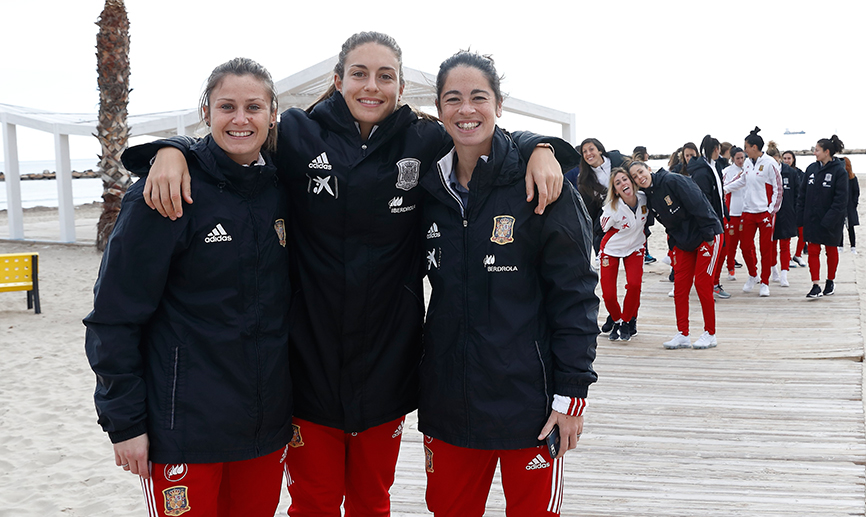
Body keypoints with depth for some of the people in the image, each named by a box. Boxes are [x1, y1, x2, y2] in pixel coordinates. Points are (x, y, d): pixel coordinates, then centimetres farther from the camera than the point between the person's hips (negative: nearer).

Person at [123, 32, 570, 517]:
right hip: (311, 362, -1)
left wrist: (540, 149, -9)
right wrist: (172, 151, -15)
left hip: (386, 363, 1)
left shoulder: (425, 143, 0)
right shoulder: (298, 135, -3)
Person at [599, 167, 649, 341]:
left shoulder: (644, 198, -14)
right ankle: (616, 321, 23)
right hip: (612, 249, -2)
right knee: (608, 294, -9)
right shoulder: (611, 208, -25)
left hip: (635, 248, 2)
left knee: (634, 284, -20)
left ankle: (627, 322, 4)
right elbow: (604, 229, -6)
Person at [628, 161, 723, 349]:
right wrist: (673, 248, 10)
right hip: (683, 243, 7)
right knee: (680, 285, 2)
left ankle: (710, 334, 5)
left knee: (702, 284, -6)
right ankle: (683, 335, 9)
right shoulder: (649, 198, 4)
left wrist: (708, 236, -19)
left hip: (706, 236, -7)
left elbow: (699, 206, -21)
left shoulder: (673, 181, -19)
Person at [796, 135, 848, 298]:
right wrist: (800, 216, 2)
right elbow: (803, 193, 8)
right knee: (813, 251, -2)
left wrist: (829, 219, -20)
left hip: (830, 221, -4)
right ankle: (816, 287, -4)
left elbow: (841, 199, -14)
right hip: (812, 219, 4)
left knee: (831, 251, 13)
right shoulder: (811, 169, 4)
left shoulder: (839, 171, -11)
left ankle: (830, 282, 29)